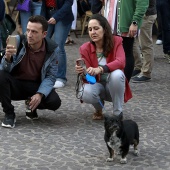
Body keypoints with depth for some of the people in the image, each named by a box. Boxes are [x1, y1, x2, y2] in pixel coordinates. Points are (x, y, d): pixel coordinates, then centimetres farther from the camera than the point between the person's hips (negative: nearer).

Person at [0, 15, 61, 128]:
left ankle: (32, 107, 10)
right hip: (15, 83, 0)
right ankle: (9, 114, -11)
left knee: (55, 102, -26)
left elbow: (50, 76, -6)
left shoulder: (52, 49, -12)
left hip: (36, 86, 0)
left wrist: (40, 94, -24)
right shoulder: (18, 40, -15)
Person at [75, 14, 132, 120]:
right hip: (97, 85, 1)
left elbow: (121, 62, -31)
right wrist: (82, 73, -36)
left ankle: (118, 113, -16)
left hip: (114, 86, -1)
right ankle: (99, 108, 4)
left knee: (117, 74, -36)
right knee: (85, 93, -34)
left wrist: (100, 69, -47)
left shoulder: (116, 41, -12)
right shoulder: (85, 48, -8)